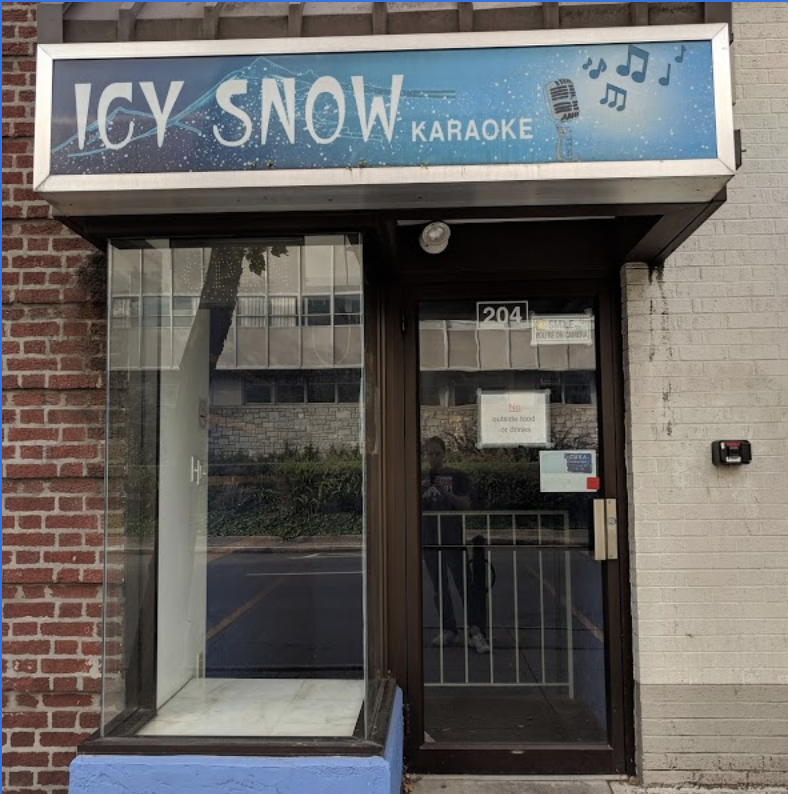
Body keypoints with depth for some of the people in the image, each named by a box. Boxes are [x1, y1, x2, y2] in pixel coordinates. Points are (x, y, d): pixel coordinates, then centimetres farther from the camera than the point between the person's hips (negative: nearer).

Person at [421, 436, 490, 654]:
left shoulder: (457, 477, -1)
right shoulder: (421, 479, 10)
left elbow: (465, 504, -6)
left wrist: (445, 493, -21)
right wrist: (422, 491, -14)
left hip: (453, 538, -4)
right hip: (430, 540, 4)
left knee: (464, 585, -9)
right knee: (440, 588, 10)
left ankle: (475, 632, -8)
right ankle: (449, 630, 20)